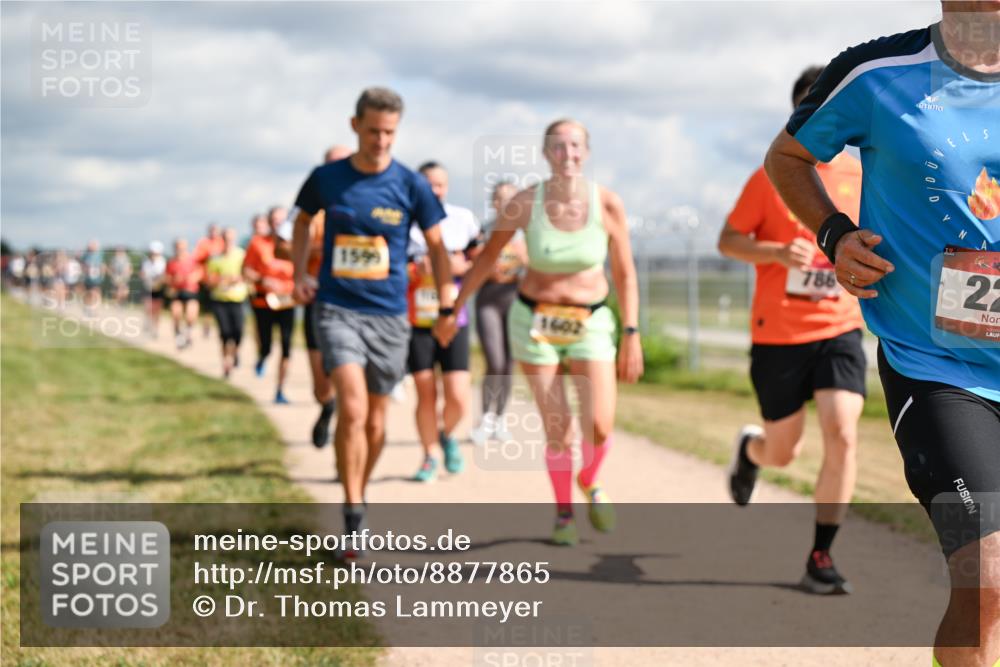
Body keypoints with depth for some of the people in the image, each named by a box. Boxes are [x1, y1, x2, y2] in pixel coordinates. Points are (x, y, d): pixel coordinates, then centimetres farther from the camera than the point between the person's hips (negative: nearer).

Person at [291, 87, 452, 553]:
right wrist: (299, 273, 8)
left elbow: (436, 245, 8)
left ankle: (359, 494, 33)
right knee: (353, 409, -19)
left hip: (389, 314, 1)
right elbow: (303, 221, 20)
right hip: (337, 309, -1)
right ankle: (353, 515, -12)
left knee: (375, 419, 10)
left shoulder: (410, 185, -3)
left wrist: (447, 308, 4)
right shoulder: (326, 178, -1)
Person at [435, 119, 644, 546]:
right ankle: (564, 512, 19)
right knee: (557, 427, -4)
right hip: (534, 321, 0)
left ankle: (590, 482, 21)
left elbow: (625, 273, -1)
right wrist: (453, 310, 6)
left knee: (599, 426, -13)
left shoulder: (607, 204, -10)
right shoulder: (524, 203, -11)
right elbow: (488, 257, 2)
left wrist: (631, 334, -3)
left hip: (590, 323, 1)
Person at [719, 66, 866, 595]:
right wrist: (778, 253, -19)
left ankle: (820, 558, -5)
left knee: (842, 436, -16)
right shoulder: (771, 177, -4)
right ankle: (750, 449, 47)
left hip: (839, 330, 2)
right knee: (784, 453, 8)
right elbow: (727, 240, -2)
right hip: (778, 334, -2)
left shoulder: (861, 177, 4)